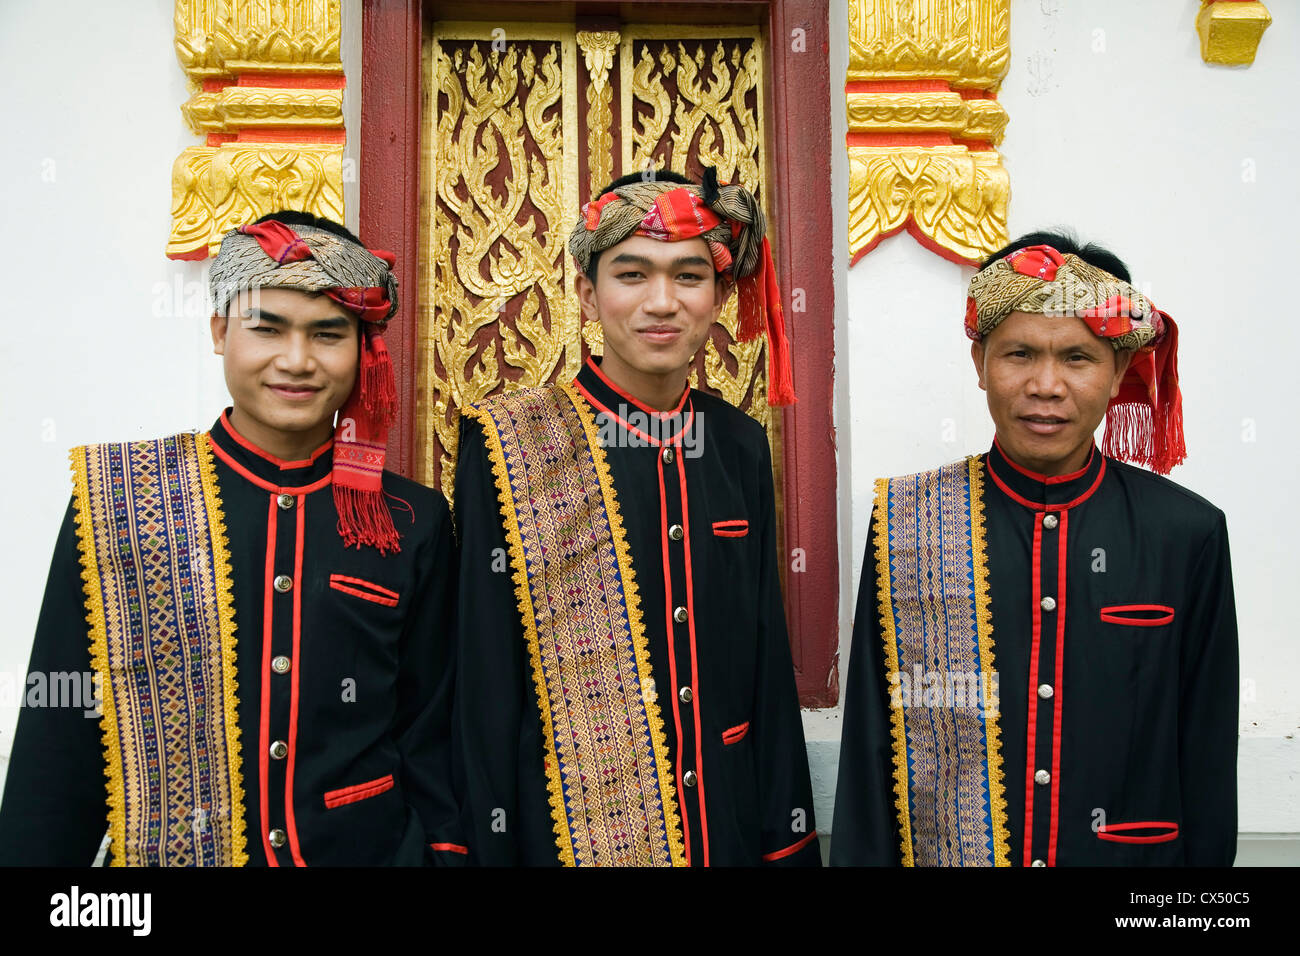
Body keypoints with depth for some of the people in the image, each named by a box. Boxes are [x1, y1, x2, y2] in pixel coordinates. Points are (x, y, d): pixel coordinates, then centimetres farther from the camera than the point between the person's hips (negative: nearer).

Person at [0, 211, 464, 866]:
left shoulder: (414, 524, -6)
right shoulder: (111, 502, -8)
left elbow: (431, 751, -1)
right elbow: (58, 744, -5)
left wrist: (445, 849, -6)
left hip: (375, 848, 0)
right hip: (164, 853, 0)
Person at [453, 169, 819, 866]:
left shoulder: (740, 446, 0)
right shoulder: (509, 446, -13)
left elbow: (768, 667, 4)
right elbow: (485, 695, -10)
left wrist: (786, 839, 5)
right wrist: (492, 849, -9)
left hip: (730, 831, 4)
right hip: (570, 832, -4)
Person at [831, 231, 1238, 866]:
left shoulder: (1187, 534, -9)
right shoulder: (904, 522, -10)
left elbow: (1208, 766, -3)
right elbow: (869, 745, -7)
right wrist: (863, 856, -8)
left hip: (1134, 853, 1)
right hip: (938, 848, 0)